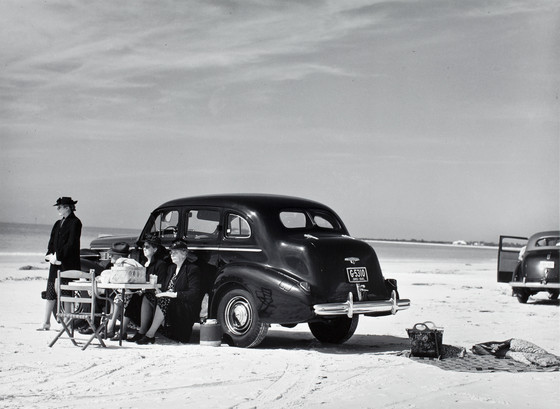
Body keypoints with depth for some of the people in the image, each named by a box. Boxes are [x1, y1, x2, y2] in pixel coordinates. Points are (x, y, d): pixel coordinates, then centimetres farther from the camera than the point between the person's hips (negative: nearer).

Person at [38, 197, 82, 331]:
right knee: (50, 293, 5)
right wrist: (50, 255, -2)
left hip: (68, 264, -7)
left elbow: (71, 243, -13)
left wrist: (58, 256, -16)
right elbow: (52, 242, 16)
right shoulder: (58, 223, 18)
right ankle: (46, 323, 9)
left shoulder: (75, 223, -6)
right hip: (55, 263, 7)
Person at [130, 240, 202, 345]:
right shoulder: (171, 268, 19)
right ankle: (142, 332, -14)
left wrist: (171, 294, -21)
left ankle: (150, 335, -29)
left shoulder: (192, 269, -7)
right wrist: (160, 292, -4)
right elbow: (165, 288, 21)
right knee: (147, 298, -11)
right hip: (169, 302, 8)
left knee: (164, 301, -33)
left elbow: (194, 294, -18)